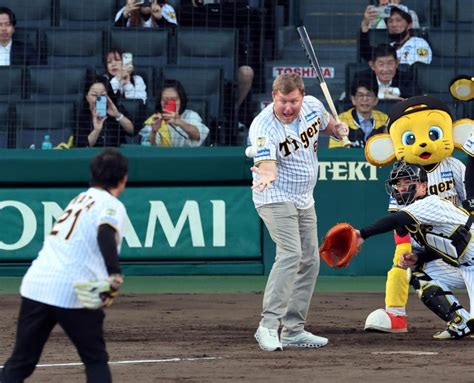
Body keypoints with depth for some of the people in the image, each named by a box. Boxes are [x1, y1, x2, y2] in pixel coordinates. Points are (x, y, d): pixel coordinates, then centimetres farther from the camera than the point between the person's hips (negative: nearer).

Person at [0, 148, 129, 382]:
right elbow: (106, 233, -21)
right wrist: (115, 274, -31)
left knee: (20, 362, 10)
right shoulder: (111, 205, 0)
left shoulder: (81, 199, 24)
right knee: (96, 361, 9)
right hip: (71, 292, -6)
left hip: (35, 284, 6)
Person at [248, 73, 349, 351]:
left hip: (305, 200, 8)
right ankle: (268, 326, -29)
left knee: (310, 261, 10)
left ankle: (294, 330, 17)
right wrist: (266, 175, -61)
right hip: (276, 198, -8)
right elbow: (267, 163, -38)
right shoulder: (263, 127, -24)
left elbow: (326, 123, 17)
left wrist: (338, 129, -6)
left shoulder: (313, 106, -5)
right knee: (290, 255, -25)